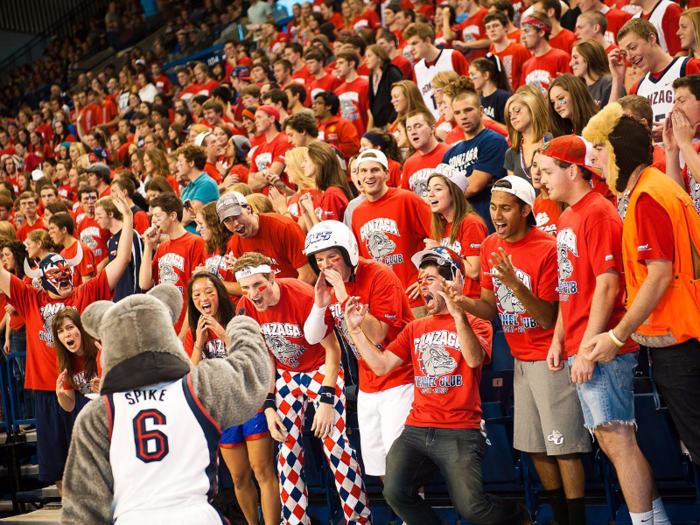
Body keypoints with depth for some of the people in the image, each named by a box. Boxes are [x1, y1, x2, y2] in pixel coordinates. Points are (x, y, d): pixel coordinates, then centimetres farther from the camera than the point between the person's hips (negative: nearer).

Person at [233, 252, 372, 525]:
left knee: (335, 443, -11)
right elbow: (265, 356, 1)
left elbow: (332, 350, -18)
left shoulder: (304, 297, -28)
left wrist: (327, 401, -20)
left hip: (321, 369, -5)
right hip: (285, 375, 5)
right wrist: (269, 406, -2)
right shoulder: (247, 307, -13)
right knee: (287, 448, 3)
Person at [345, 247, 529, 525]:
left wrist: (459, 316, -26)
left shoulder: (475, 325, 6)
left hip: (459, 432, -4)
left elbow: (474, 359, -15)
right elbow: (381, 365, 14)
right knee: (395, 493, -20)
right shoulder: (415, 329, 20)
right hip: (417, 429, 4)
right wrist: (355, 329, 7)